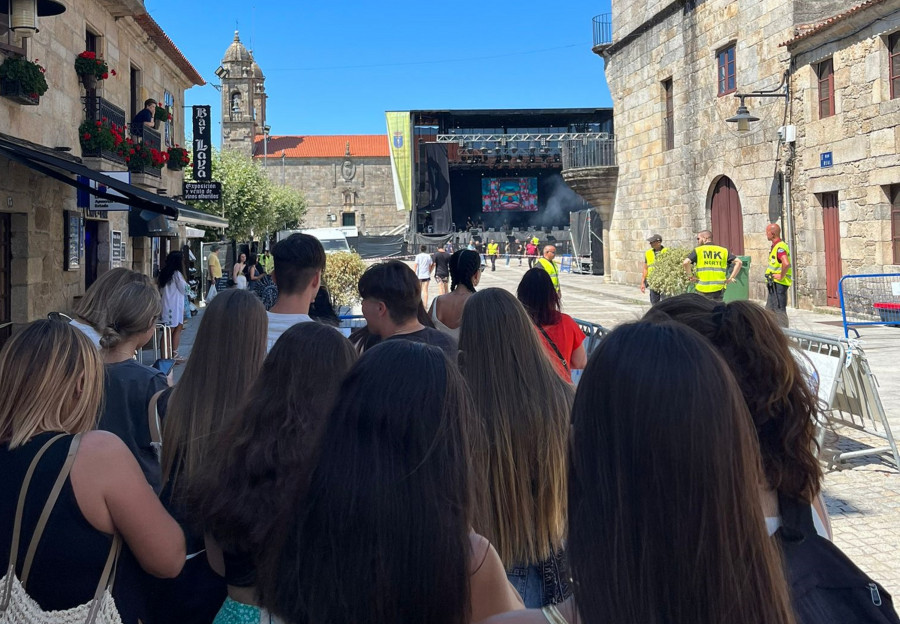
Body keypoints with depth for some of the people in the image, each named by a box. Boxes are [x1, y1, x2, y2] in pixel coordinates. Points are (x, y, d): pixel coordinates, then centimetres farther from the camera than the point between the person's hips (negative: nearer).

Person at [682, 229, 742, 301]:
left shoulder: (698, 250, 1)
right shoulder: (723, 251, 11)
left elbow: (686, 262, -14)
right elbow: (738, 262, 4)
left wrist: (691, 276, -2)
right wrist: (731, 278, 3)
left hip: (703, 290, -3)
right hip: (718, 289, 3)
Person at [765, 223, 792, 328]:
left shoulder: (780, 247, -18)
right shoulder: (774, 246, 15)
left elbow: (786, 264, -34)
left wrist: (781, 276, -22)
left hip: (779, 284, -10)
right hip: (774, 284, 10)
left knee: (780, 310, -6)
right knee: (769, 310, 16)